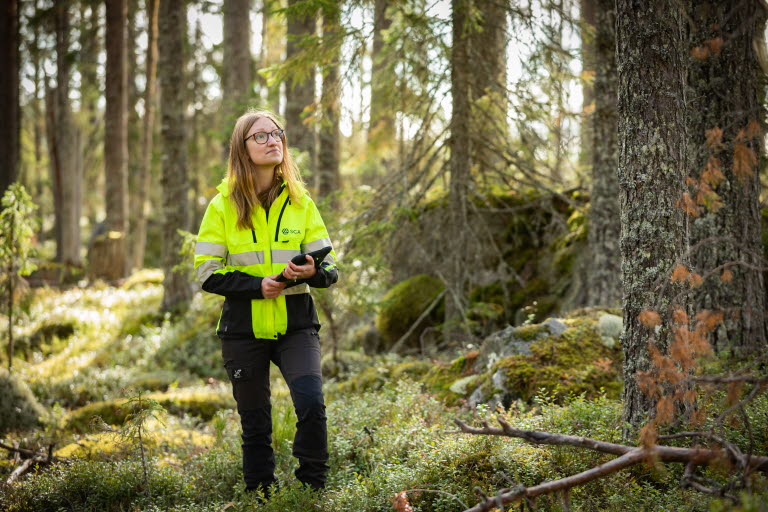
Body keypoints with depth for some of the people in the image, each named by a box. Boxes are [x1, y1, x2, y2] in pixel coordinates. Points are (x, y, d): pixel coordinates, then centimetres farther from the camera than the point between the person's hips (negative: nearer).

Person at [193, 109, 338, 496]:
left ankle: (312, 490, -6)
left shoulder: (300, 202, 5)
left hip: (296, 325, 0)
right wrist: (256, 285, -17)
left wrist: (313, 272, -20)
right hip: (243, 329, 0)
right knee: (255, 423, 7)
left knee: (311, 404, -20)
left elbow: (330, 268, 3)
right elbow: (207, 272, -3)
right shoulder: (223, 206, 0)